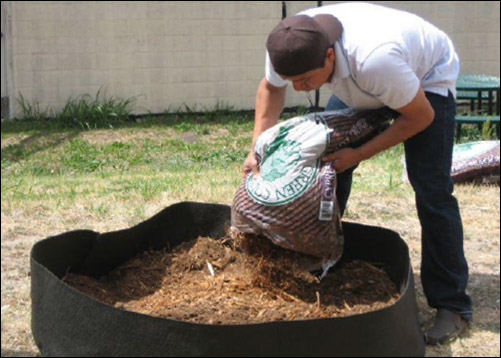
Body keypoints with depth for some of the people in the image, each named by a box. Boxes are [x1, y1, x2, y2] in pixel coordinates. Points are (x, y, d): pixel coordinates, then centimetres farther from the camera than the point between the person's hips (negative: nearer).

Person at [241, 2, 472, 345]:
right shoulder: (290, 47, -28)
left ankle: (452, 306, -4)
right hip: (358, 84, 6)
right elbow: (271, 88, -2)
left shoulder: (374, 59, -46)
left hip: (428, 77, -6)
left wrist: (359, 154, -26)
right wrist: (258, 148, -13)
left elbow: (421, 116, -28)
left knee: (431, 189, -15)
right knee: (326, 155, -2)